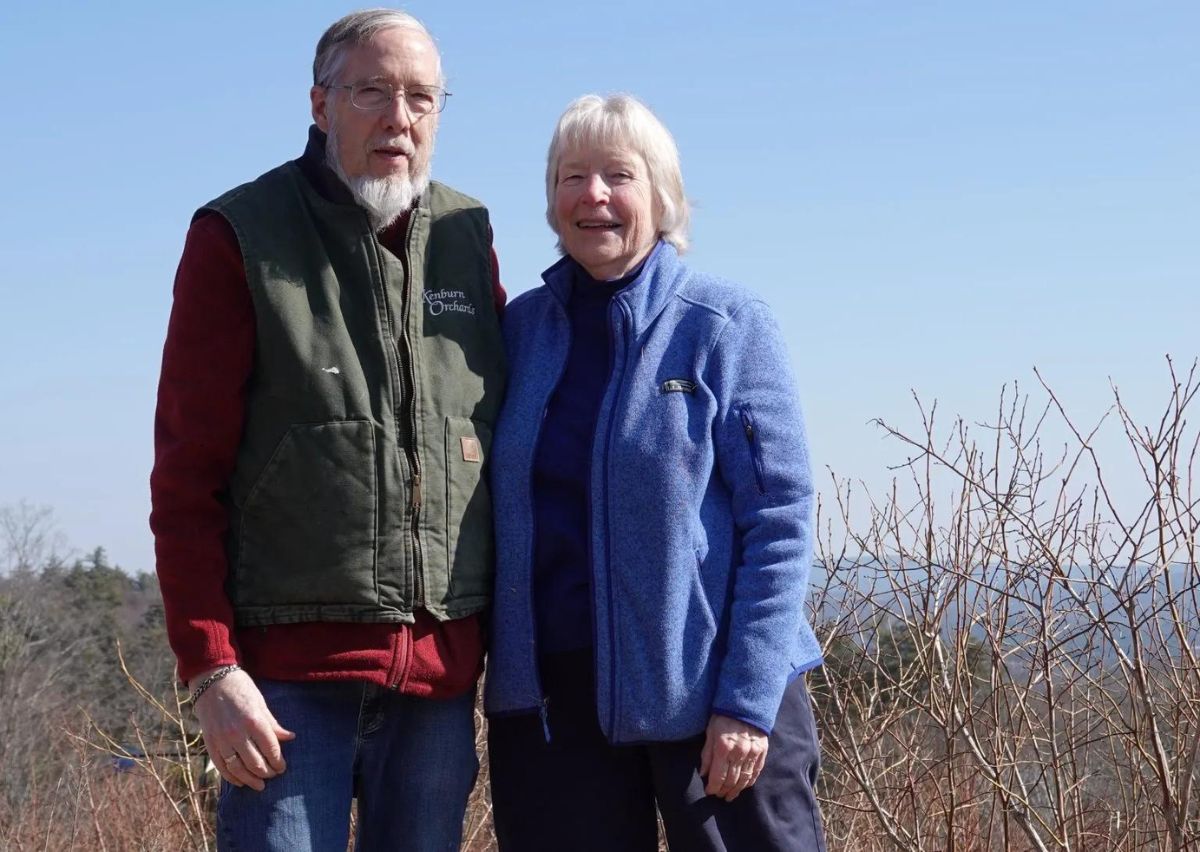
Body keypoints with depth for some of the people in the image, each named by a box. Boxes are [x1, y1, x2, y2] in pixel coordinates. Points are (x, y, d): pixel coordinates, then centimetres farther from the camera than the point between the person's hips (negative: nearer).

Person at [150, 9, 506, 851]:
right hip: (289, 672, -4)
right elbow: (187, 474, -5)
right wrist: (210, 667, -12)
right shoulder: (240, 238, -2)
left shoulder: (467, 237, 10)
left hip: (442, 668, 4)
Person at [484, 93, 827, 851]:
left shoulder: (728, 327, -4)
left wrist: (748, 701, -15)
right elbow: (499, 517, 14)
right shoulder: (521, 328, 8)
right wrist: (502, 669, 3)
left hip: (708, 685, -3)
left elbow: (780, 523, -8)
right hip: (550, 690, 4)